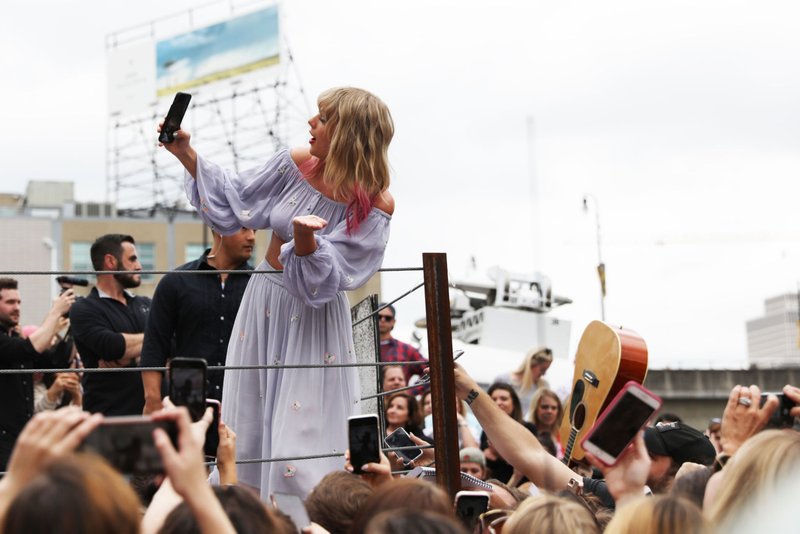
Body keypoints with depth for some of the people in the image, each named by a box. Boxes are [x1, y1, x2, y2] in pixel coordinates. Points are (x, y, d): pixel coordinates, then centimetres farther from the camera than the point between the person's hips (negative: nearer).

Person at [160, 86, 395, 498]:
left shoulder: (375, 205, -18)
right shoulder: (297, 164, -5)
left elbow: (326, 279, -21)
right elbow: (232, 200, 8)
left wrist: (305, 238, -39)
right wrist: (185, 154, 3)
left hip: (313, 320, -5)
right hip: (264, 304, 5)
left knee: (304, 438, -5)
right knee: (250, 428, 11)